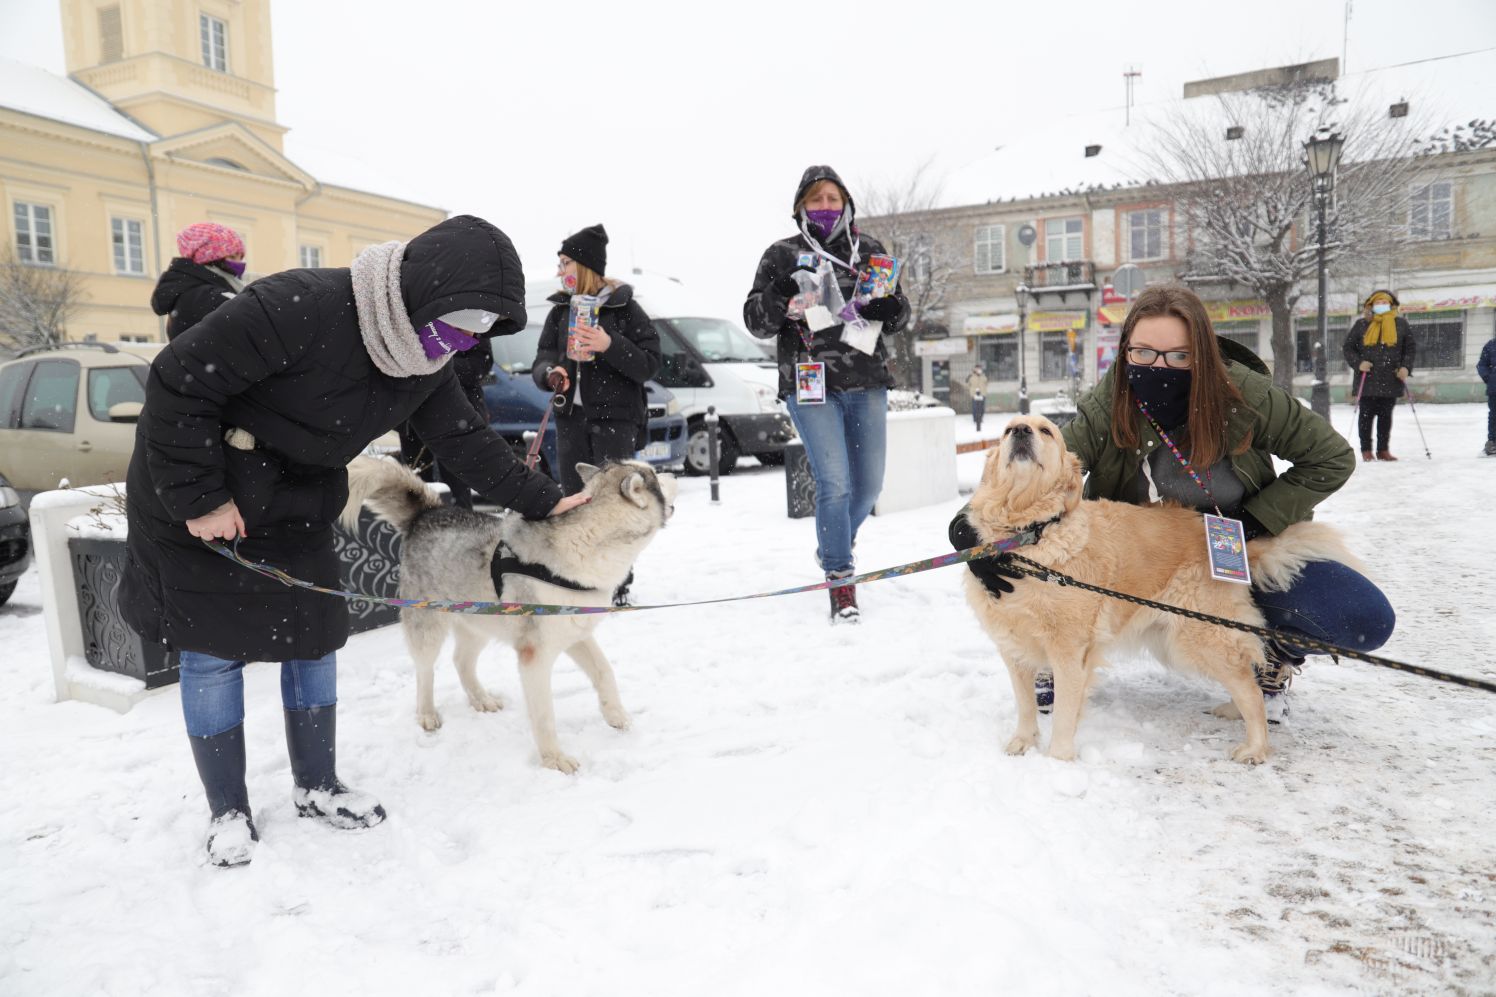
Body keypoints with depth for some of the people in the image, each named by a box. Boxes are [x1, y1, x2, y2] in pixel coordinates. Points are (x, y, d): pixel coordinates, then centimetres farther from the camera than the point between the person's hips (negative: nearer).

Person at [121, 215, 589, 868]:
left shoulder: (427, 364, -9)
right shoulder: (297, 308, -32)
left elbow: (467, 442, 1)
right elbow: (178, 382, -27)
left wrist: (542, 501, -3)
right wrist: (198, 497, -23)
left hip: (298, 509, 6)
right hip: (200, 503, -6)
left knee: (314, 637, 7)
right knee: (212, 649, 1)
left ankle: (316, 788, 24)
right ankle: (228, 811, 18)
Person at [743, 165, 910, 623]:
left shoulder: (869, 251, 14)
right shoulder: (782, 255, 6)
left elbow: (899, 318, 16)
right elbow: (756, 322, 1)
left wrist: (890, 307, -8)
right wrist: (779, 295, -19)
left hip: (866, 383, 4)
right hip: (811, 384, -4)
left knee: (869, 484, 9)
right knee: (834, 483, -11)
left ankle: (834, 545, 37)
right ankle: (841, 583, 1)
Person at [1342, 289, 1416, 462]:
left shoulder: (1400, 324, 8)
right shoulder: (1362, 324, 4)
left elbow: (1410, 349, 12)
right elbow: (1348, 347, 5)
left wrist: (1406, 367, -4)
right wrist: (1358, 363, -11)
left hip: (1391, 380, 2)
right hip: (1367, 380, -2)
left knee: (1386, 415, 7)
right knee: (1367, 415, 1)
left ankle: (1383, 450, 14)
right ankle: (1366, 450, 8)